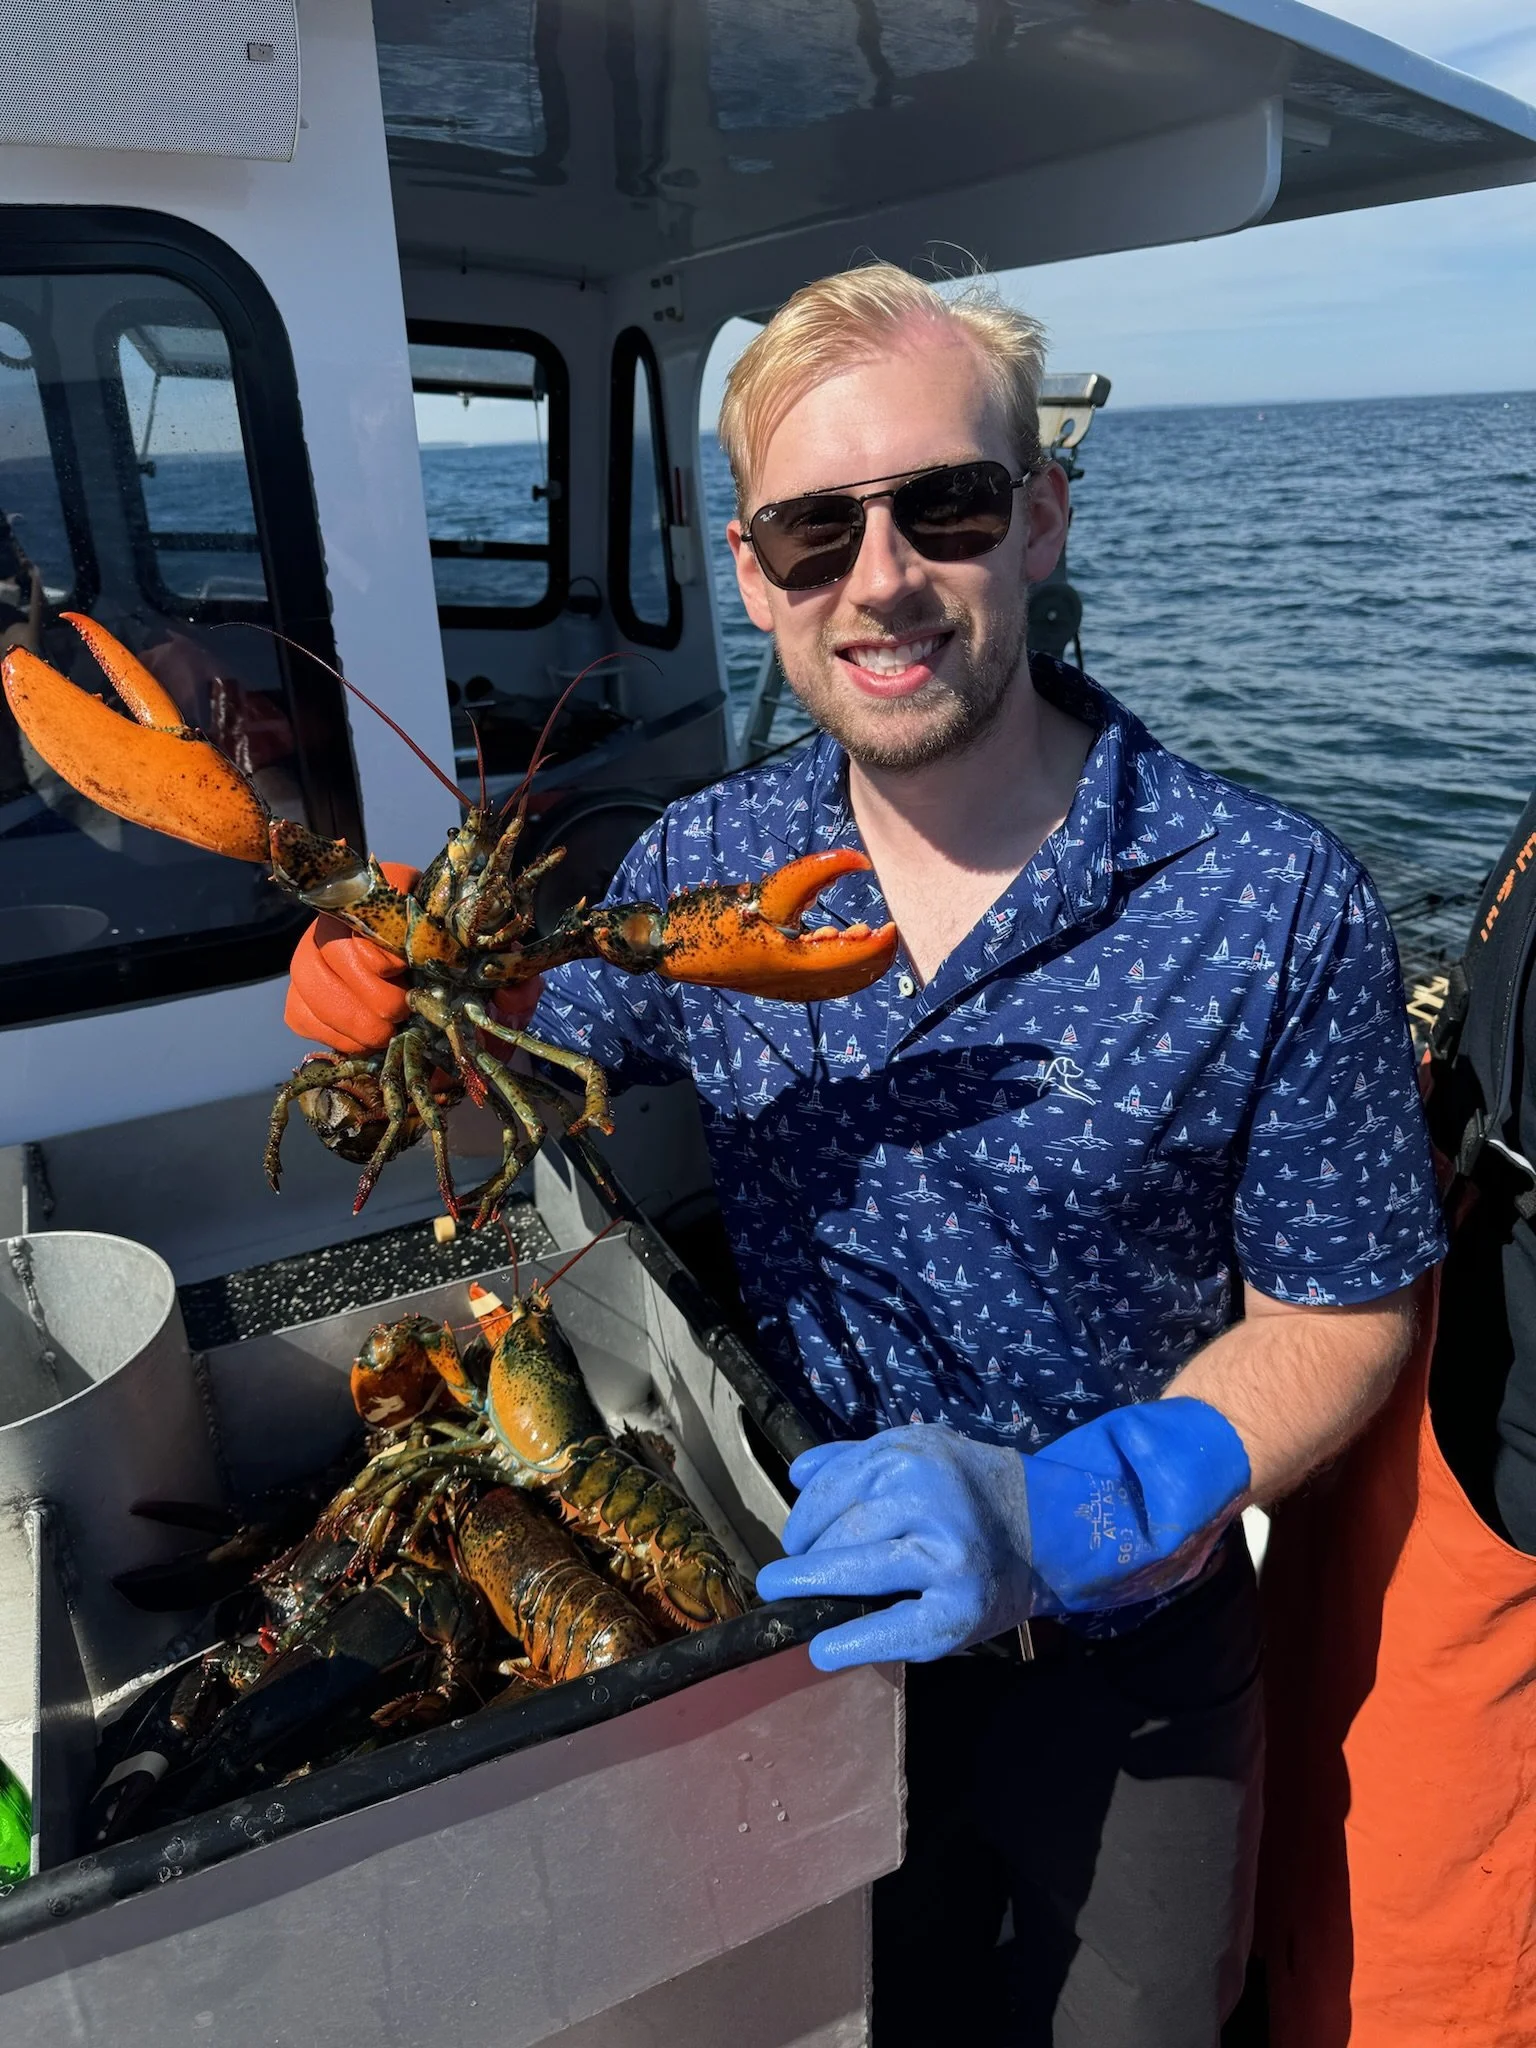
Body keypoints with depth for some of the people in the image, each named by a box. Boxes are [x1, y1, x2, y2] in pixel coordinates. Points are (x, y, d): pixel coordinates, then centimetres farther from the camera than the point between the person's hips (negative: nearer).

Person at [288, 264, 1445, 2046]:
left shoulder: (1271, 909, -22)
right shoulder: (702, 870, -13)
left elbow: (1343, 1315, -13)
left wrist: (1060, 1523, -27)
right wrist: (408, 1006, -20)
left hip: (1126, 1659, -2)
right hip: (818, 1622, 3)